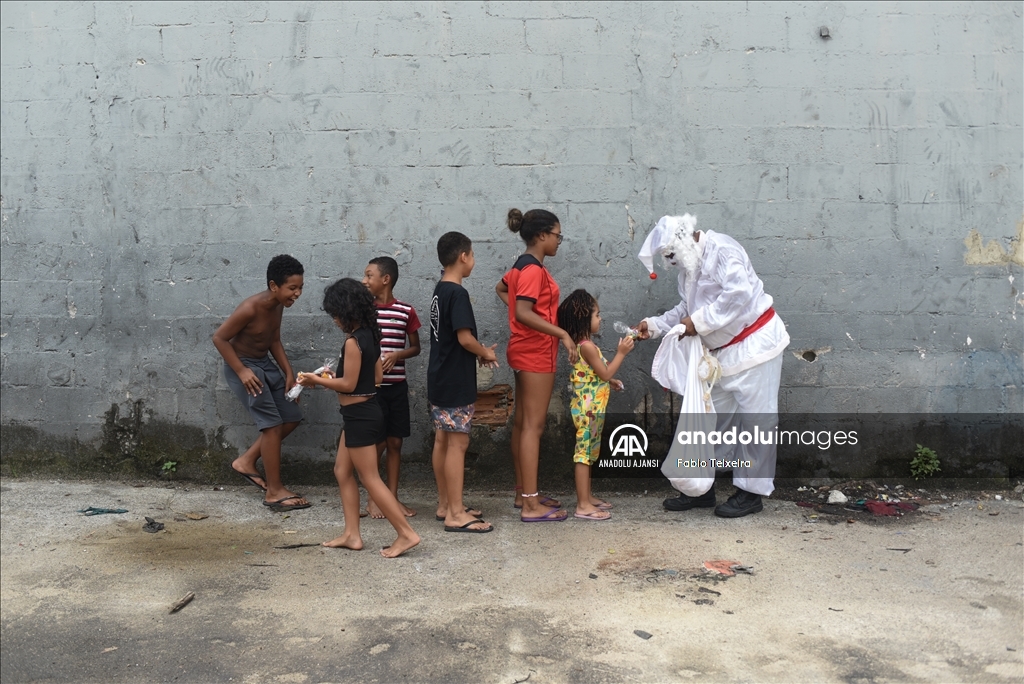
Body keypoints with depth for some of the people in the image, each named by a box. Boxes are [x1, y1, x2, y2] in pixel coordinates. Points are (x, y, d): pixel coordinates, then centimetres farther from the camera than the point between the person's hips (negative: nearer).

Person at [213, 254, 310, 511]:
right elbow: (219, 338, -21)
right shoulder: (251, 308, -27)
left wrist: (288, 373, 3)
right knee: (272, 424, -11)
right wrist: (241, 371, -23)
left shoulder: (278, 305, -2)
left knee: (292, 417, 8)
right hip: (243, 366, -9)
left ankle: (246, 461, 20)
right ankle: (274, 491, -2)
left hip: (265, 364, 9)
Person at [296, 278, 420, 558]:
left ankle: (406, 534, 1)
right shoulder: (370, 336, 8)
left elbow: (348, 384, -18)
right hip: (363, 413, 10)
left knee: (370, 479, -3)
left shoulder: (353, 341, -19)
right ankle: (351, 534, 20)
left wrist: (318, 380, -4)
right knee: (342, 471, 16)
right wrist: (334, 377, 16)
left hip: (360, 416, -10)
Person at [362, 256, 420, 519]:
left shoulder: (406, 311, 0)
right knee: (377, 443, 1)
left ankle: (392, 497, 19)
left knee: (395, 442, 7)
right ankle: (373, 498, 16)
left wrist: (397, 355, -11)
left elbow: (415, 347, 8)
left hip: (397, 386, 2)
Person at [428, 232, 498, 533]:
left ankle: (445, 505, 22)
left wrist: (479, 351, 8)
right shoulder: (458, 294, -18)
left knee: (442, 440, 13)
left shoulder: (439, 291, 11)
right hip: (455, 383, -10)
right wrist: (486, 353, -5)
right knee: (457, 443, -5)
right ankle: (456, 515, -1)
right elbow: (465, 338, -23)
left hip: (440, 379, 10)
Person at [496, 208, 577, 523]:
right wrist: (563, 334, -28)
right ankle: (531, 505, -5)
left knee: (522, 422, 13)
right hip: (536, 352, -10)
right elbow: (524, 313, -27)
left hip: (526, 351, 10)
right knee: (533, 425, -8)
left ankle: (523, 493, 22)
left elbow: (500, 288, 31)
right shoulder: (534, 269, -17)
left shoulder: (522, 266, 13)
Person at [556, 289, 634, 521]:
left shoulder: (582, 344, 11)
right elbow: (605, 373, -16)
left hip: (591, 407, 10)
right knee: (584, 452, -6)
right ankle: (583, 505, -2)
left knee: (588, 452, 16)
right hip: (588, 408, -10)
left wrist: (610, 382, 21)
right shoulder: (587, 346, -19)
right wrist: (621, 353, -10)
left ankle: (587, 496, 25)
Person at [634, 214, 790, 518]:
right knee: (713, 418, 11)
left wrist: (699, 321, -24)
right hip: (724, 352, 10)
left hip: (753, 343, -10)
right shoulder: (690, 267, 11)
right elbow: (687, 309, 19)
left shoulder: (720, 250, -17)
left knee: (754, 419, -2)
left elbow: (739, 292, -30)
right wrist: (654, 325, 7)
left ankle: (751, 492, 8)